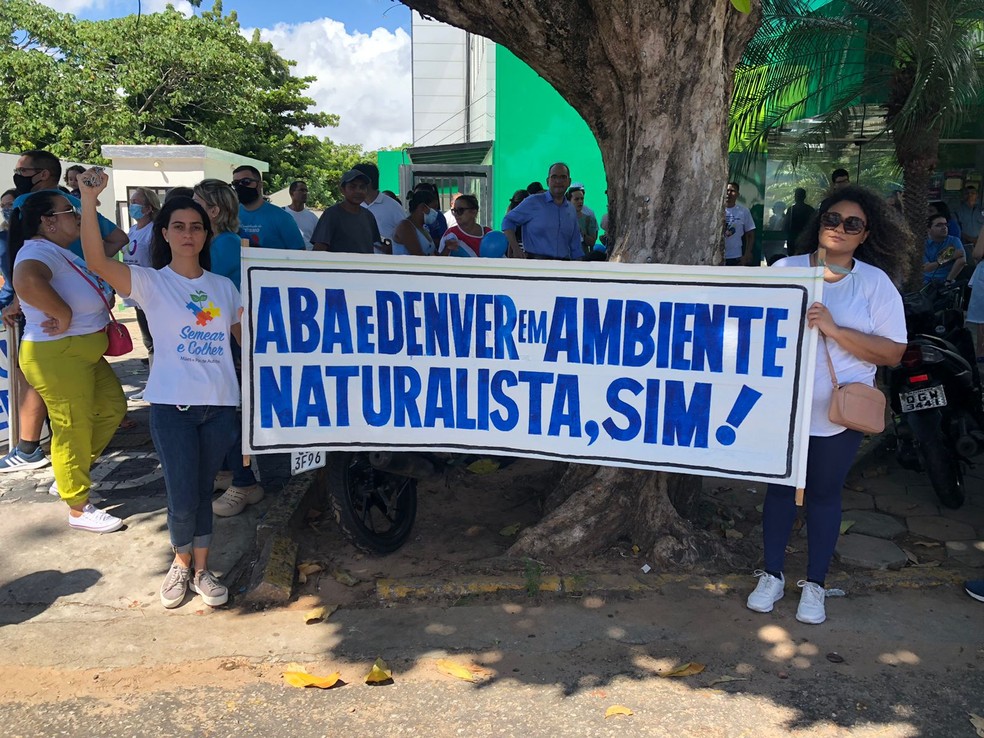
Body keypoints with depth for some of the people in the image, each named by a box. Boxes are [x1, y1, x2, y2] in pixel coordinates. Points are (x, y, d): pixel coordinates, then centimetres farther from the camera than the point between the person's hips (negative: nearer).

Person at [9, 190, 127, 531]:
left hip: (85, 354, 11)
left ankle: (69, 473, 35)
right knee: (73, 429, 1)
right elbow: (26, 282, -42)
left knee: (112, 406, 20)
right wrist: (64, 316, -31)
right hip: (57, 357, -11)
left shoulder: (59, 252, 13)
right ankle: (79, 509, 17)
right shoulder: (39, 252, -21)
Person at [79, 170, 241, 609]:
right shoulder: (150, 283, -2)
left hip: (220, 403, 3)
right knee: (183, 498, -3)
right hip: (172, 404, -3)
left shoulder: (224, 287, 10)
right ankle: (181, 563, 25)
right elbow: (97, 261, -19)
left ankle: (201, 569, 28)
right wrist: (88, 200, -25)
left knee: (203, 491, 12)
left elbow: (245, 337, 17)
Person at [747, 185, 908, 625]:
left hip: (839, 412, -1)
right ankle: (772, 576, 28)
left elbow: (893, 352, -10)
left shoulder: (876, 283, -4)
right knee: (780, 488, 11)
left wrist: (834, 329, -21)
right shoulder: (785, 270, 0)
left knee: (824, 493, 11)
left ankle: (814, 585, 27)